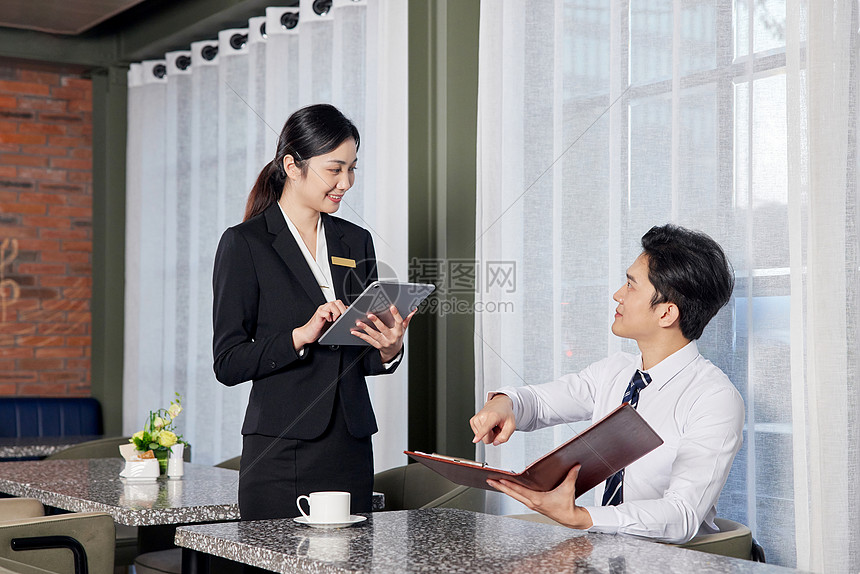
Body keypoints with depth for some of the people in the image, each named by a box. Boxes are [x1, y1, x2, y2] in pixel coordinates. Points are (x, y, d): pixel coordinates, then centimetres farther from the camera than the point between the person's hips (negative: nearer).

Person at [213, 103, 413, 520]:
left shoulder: (356, 242, 13)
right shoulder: (244, 244, -3)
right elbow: (228, 363, -8)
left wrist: (388, 349, -5)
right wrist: (302, 335, -20)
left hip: (351, 452, 5)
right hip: (281, 452, -4)